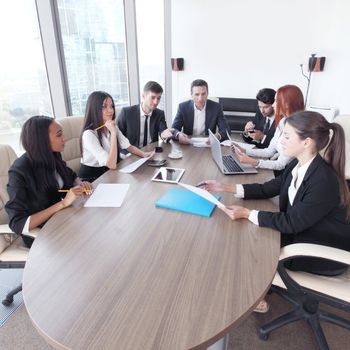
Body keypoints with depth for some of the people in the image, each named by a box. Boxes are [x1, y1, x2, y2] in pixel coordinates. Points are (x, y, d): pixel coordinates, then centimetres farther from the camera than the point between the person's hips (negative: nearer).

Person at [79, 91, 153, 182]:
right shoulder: (89, 134, -23)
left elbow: (128, 146, 4)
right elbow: (112, 165, -27)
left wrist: (143, 154, -15)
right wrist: (113, 132, -29)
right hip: (91, 177, -7)